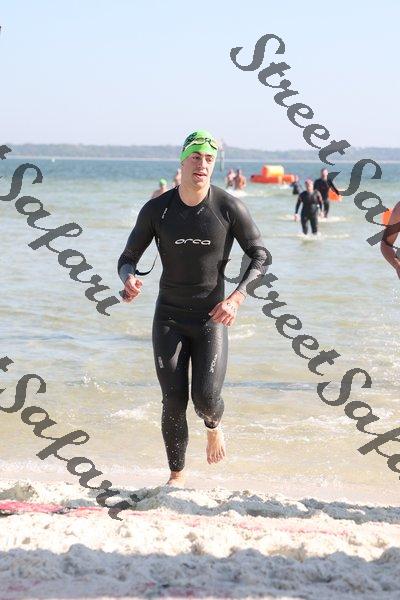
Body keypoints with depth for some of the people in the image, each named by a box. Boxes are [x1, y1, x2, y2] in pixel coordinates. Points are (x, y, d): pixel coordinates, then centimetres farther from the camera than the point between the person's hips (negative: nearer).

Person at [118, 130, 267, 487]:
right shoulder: (157, 210, -5)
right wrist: (129, 279, -22)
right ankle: (177, 475, 16)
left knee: (206, 397, -14)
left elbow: (260, 257, -2)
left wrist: (237, 297, -18)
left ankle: (214, 426, 23)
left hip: (212, 317, -1)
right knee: (174, 401, -2)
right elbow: (128, 257, 3)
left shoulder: (230, 208, -9)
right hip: (169, 317, 1)